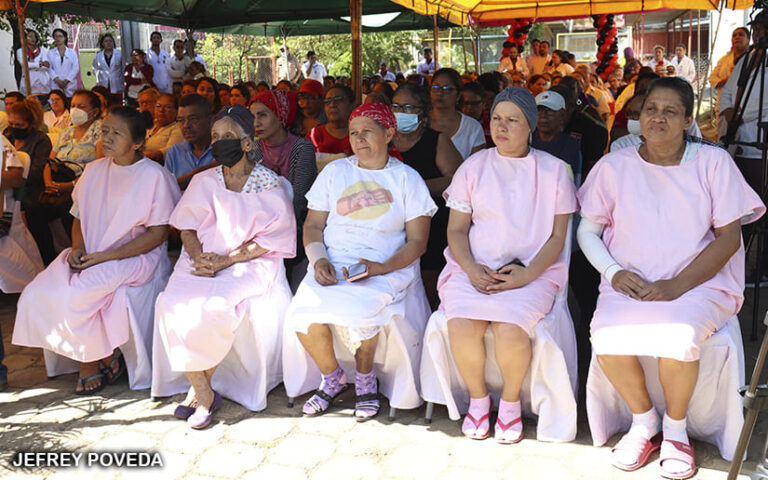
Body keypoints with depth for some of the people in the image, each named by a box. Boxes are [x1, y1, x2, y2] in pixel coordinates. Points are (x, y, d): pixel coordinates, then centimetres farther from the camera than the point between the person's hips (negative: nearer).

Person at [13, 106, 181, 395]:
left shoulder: (154, 176, -8)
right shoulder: (94, 170, 11)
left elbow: (158, 233, -11)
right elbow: (79, 216, 19)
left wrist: (104, 256, -16)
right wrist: (78, 248, -4)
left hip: (134, 258, -6)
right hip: (89, 256, 6)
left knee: (71, 297, -26)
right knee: (36, 295, -15)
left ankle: (95, 362, 1)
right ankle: (89, 362, 0)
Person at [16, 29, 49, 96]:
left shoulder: (42, 50, 14)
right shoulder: (20, 51, 8)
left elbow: (46, 65, 0)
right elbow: (24, 64, -8)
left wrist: (32, 64, -13)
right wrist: (40, 63, -14)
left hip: (43, 82, 2)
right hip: (28, 82, -1)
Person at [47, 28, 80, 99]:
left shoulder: (72, 52, 12)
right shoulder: (50, 52, 14)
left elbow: (76, 67, 2)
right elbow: (49, 68, 3)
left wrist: (66, 80, -9)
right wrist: (57, 80, -13)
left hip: (70, 84, 0)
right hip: (56, 85, 0)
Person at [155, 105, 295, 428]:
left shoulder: (270, 186, 1)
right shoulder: (203, 182, 15)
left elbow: (270, 240, -5)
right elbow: (187, 228, 13)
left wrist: (225, 261, -15)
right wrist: (198, 256, -9)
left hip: (249, 264, -4)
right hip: (201, 261, 4)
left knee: (213, 307, -31)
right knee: (171, 304, -25)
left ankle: (199, 386, -8)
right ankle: (203, 393, -15)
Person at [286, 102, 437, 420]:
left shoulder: (407, 178, 7)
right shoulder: (335, 172, 15)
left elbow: (417, 242, 2)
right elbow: (313, 225, 13)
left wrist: (380, 268, -15)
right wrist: (319, 259, -8)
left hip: (387, 266, -2)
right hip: (332, 264, 3)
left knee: (358, 307, -34)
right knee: (304, 312, -26)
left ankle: (365, 377, -1)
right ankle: (332, 377, 4)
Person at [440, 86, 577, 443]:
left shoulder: (553, 170, 7)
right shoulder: (473, 166, 11)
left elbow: (557, 236, 4)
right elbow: (456, 229, 8)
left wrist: (528, 273, -13)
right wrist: (471, 269, -11)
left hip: (533, 271, -1)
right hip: (474, 268, 2)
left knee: (510, 329, -30)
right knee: (461, 326, -27)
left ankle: (510, 400, 0)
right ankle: (477, 397, 1)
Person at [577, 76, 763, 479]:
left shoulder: (713, 162, 1)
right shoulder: (614, 166, 6)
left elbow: (728, 237, -2)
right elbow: (587, 230, 9)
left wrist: (678, 284, -14)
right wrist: (614, 272, -9)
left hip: (701, 284, -1)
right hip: (630, 285, 2)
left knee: (678, 338, -32)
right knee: (606, 338, -27)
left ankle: (675, 430, 0)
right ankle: (645, 422, 3)